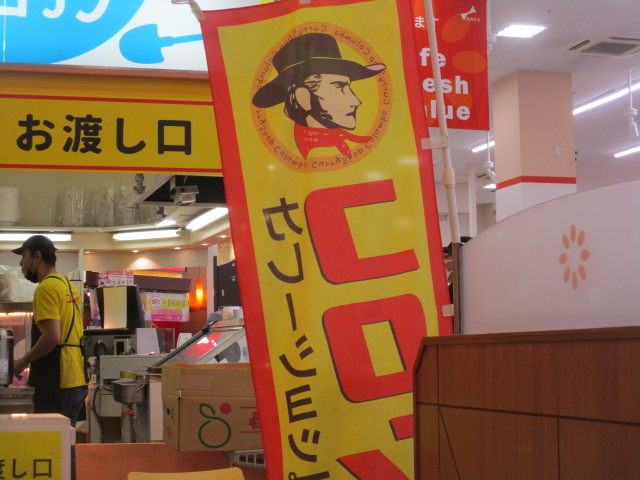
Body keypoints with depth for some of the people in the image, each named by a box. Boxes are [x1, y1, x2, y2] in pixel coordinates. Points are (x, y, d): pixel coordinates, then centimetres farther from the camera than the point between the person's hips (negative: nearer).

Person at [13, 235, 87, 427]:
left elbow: (52, 336, -21)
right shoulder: (68, 285, 17)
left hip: (57, 384, -9)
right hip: (76, 380, 9)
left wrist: (23, 362, -8)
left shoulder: (46, 288, -12)